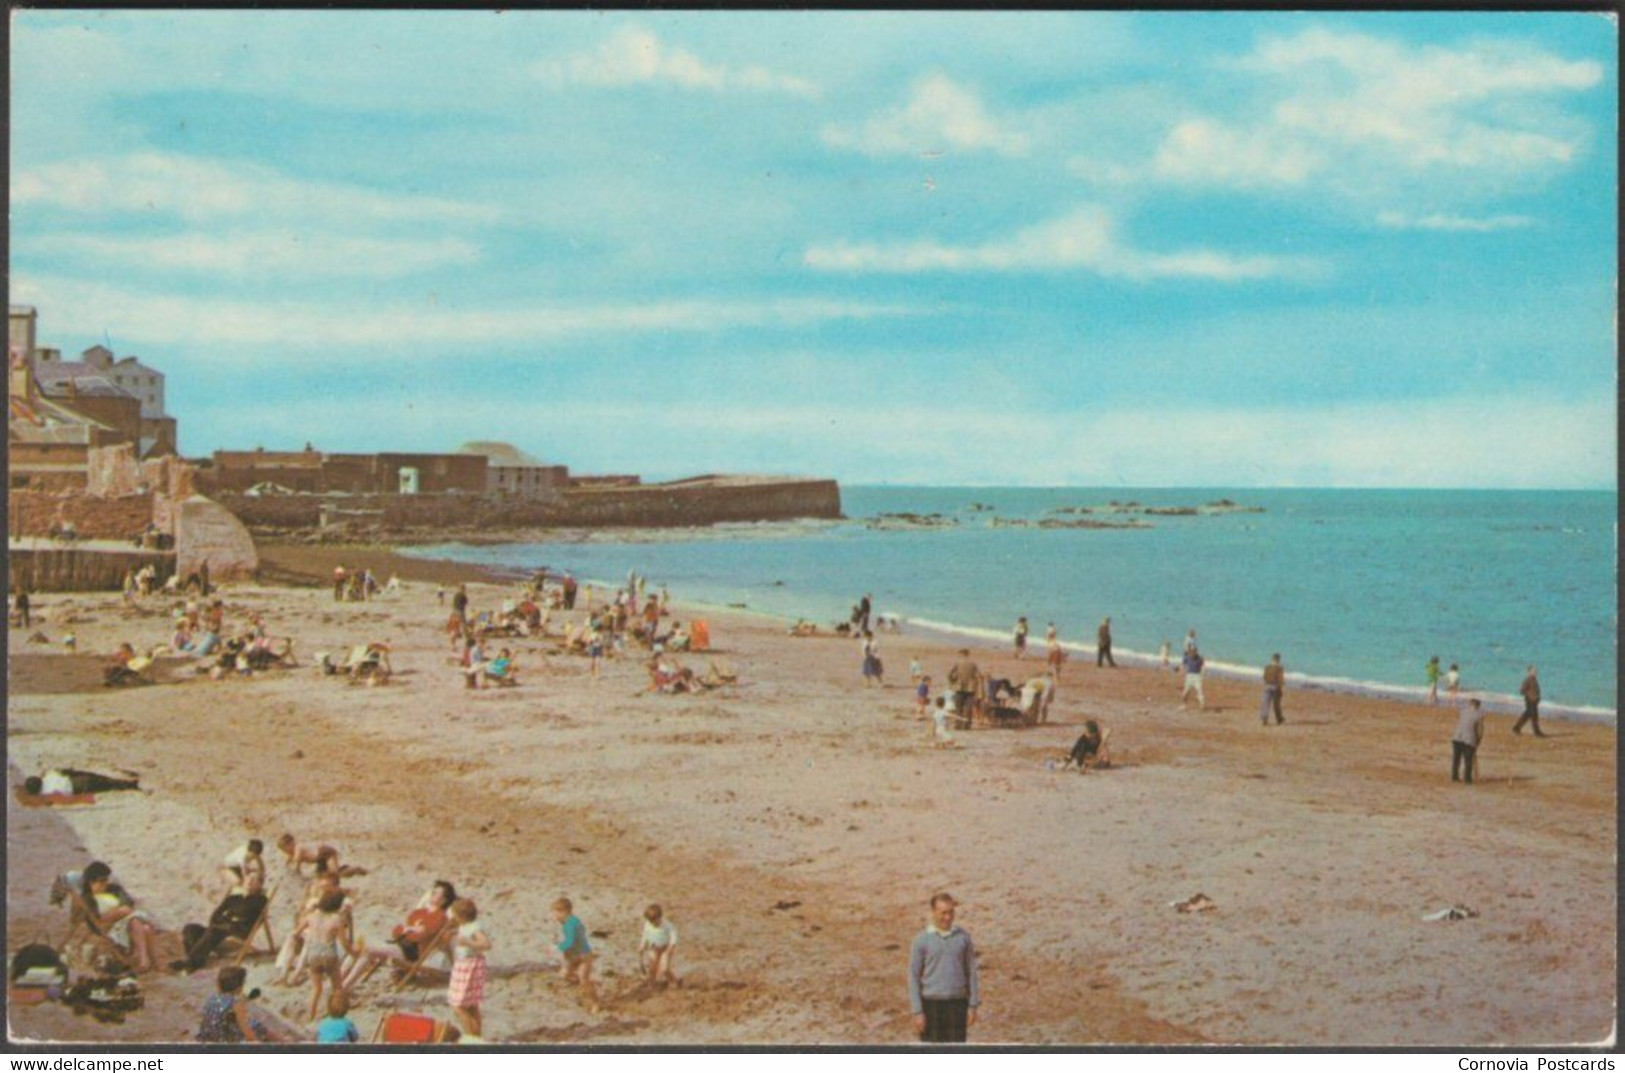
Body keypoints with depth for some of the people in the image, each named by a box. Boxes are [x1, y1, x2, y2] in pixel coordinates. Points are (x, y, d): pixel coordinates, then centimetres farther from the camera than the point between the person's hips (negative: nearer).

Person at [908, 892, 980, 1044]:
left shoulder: (963, 937, 4)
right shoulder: (922, 940, -2)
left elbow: (972, 972, 9)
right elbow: (914, 976, -1)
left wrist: (973, 1005, 3)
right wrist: (917, 1012, -6)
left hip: (957, 1003, 2)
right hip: (931, 1004, -2)